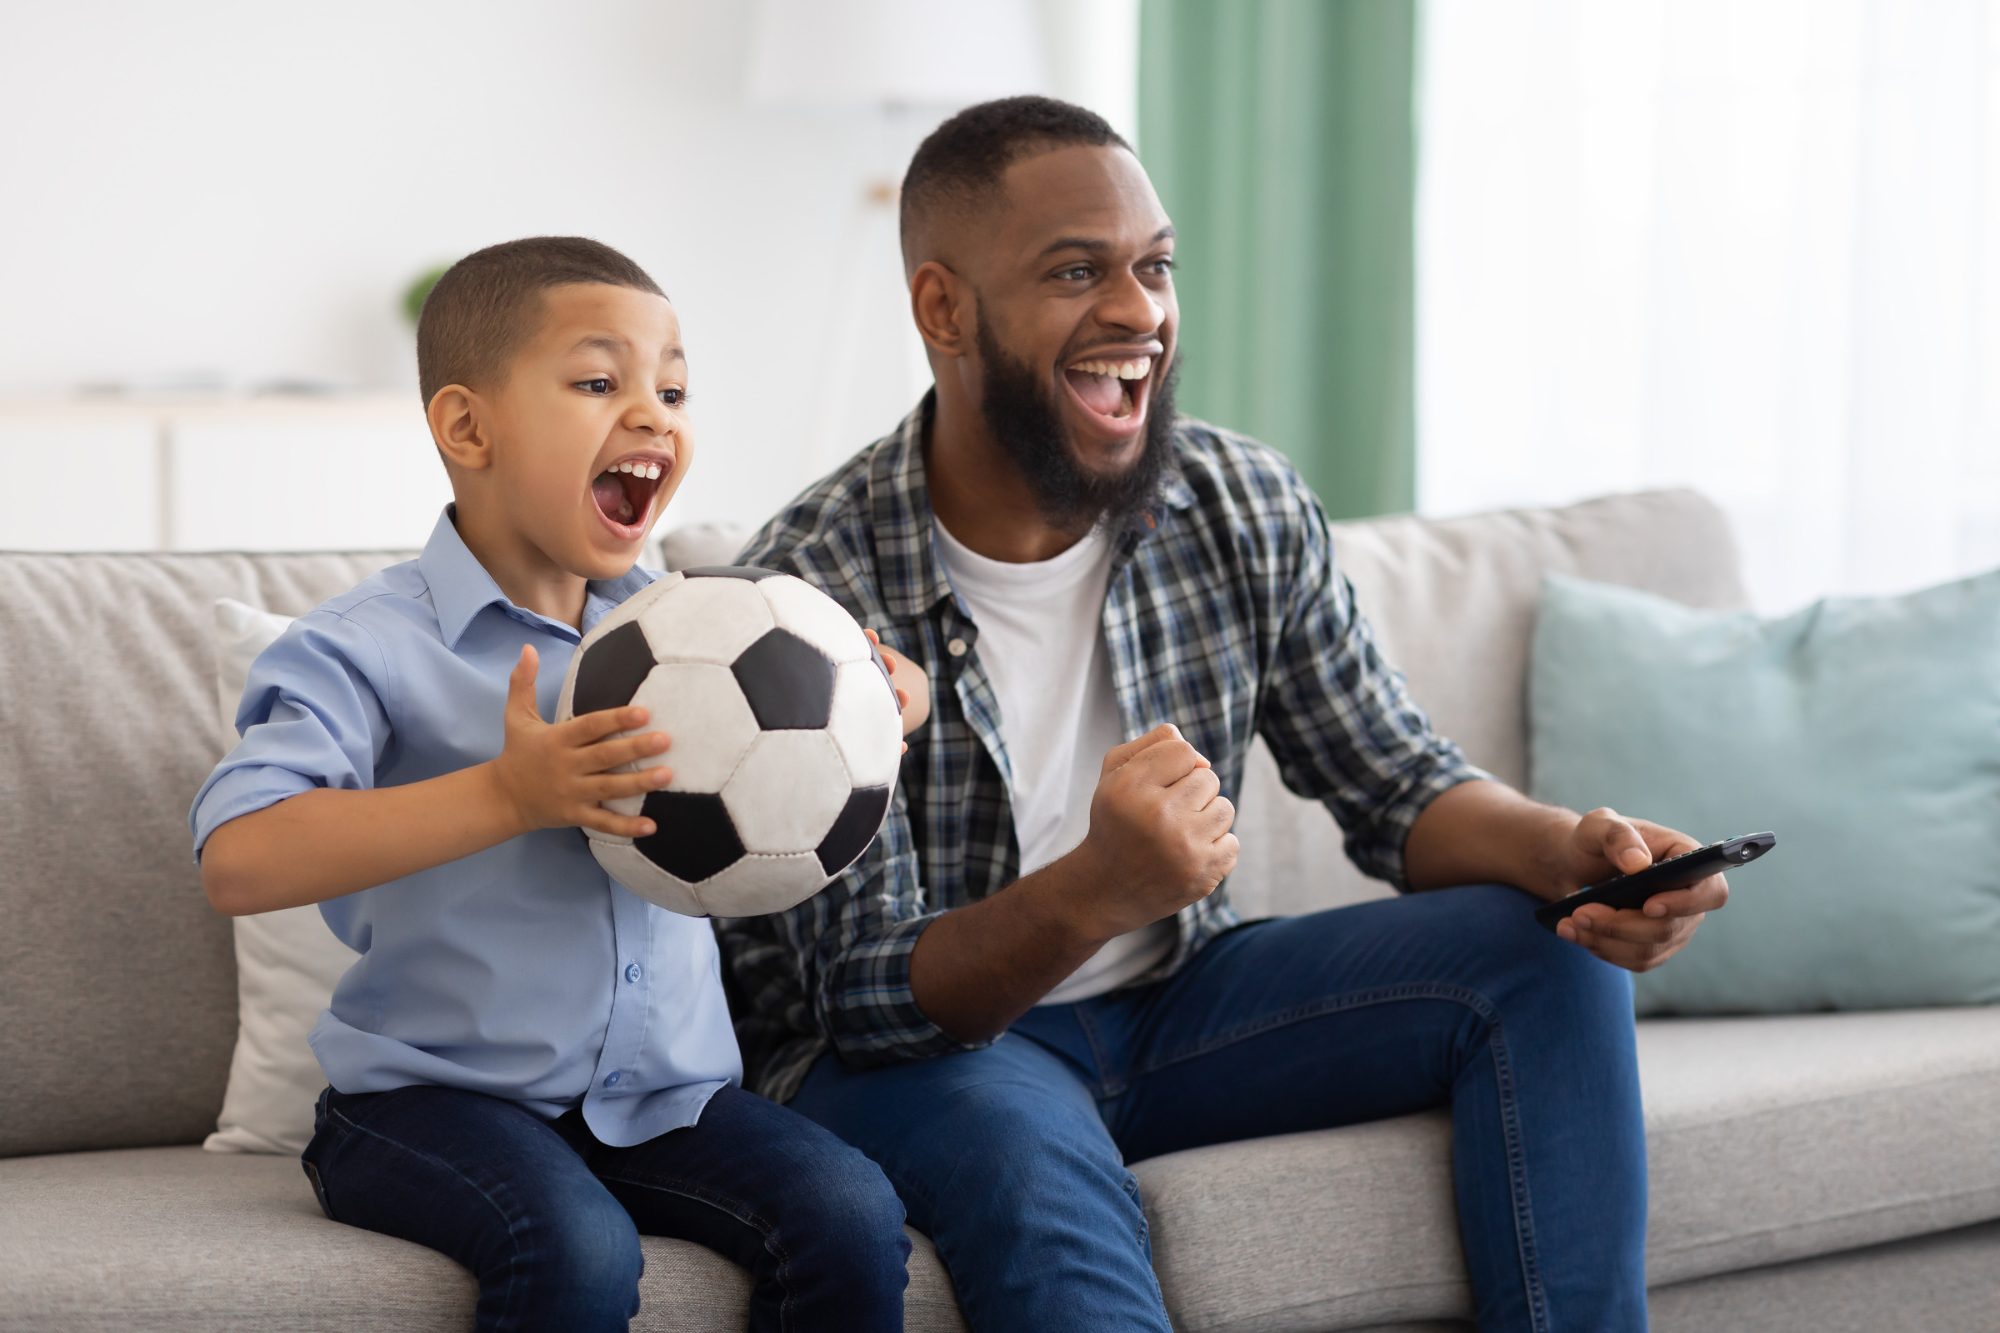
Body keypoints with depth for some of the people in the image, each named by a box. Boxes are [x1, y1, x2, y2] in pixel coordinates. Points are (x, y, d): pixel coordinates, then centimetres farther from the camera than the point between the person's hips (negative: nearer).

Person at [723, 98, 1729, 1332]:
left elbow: (1403, 787, 2)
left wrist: (1571, 851, -22)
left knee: (1545, 950, -11)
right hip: (915, 1045, -6)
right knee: (1035, 1172, -40)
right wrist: (1095, 893, -42)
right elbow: (873, 994, -22)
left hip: (1174, 1000, 6)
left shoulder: (1250, 512, -4)